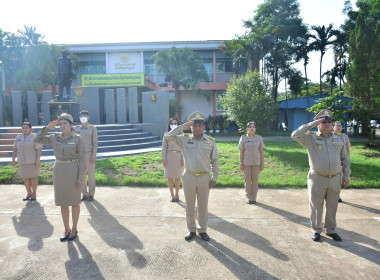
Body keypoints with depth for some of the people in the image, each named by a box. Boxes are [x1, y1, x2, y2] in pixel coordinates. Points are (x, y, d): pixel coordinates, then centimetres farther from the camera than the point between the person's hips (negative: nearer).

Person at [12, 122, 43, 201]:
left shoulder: (35, 137, -8)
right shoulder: (18, 137, 6)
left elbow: (39, 149, -13)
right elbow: (15, 149, 10)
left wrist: (38, 160, -19)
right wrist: (13, 159, 5)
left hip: (33, 161, -4)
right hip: (22, 162, 4)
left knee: (33, 177, 2)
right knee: (26, 178, 9)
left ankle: (34, 193, 15)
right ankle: (29, 193, 22)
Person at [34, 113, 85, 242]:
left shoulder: (78, 139, -7)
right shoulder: (55, 138, 6)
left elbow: (82, 158, -8)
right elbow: (37, 140, 6)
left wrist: (81, 177, -12)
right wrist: (47, 128, -3)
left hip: (72, 171, -4)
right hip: (59, 171, 4)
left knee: (74, 201, 5)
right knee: (63, 202, 10)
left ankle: (74, 229, 22)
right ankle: (67, 230, 25)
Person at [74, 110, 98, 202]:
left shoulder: (92, 128, -4)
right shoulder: (76, 128, 6)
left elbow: (95, 143, -6)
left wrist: (94, 156, -12)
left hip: (89, 154, -3)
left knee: (91, 175, 3)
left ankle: (91, 194, 14)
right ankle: (85, 194, 18)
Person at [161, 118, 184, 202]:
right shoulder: (166, 134, 2)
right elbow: (164, 148, 2)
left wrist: (183, 159, -4)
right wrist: (163, 159, -4)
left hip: (178, 157, 0)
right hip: (169, 157, 0)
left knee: (177, 177, 6)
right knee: (170, 177, 7)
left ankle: (177, 194, 22)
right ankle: (171, 194, 22)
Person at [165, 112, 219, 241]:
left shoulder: (210, 141, 1)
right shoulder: (184, 139, 0)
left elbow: (215, 160, 4)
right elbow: (168, 136, -10)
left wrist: (214, 178, 1)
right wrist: (182, 127, -11)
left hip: (204, 178, 0)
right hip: (189, 177, 0)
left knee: (203, 206, 12)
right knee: (190, 206, 12)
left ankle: (202, 230, 29)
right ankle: (191, 230, 29)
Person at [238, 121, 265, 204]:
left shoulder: (259, 138, 1)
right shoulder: (243, 138, -1)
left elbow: (261, 151, 4)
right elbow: (241, 152, 1)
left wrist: (262, 163, 1)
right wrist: (241, 164, -1)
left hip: (256, 162, 1)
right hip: (246, 162, -1)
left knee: (255, 181, 7)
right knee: (247, 181, 6)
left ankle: (254, 198, 20)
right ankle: (248, 198, 20)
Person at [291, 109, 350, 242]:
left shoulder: (339, 139, 7)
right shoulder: (310, 138, -4)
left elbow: (345, 159, 13)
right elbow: (295, 135, -22)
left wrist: (346, 175, 9)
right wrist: (312, 124, -19)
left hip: (335, 179, 3)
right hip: (317, 179, -3)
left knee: (332, 207, 15)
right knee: (316, 207, 8)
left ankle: (330, 230, 33)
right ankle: (316, 230, 24)